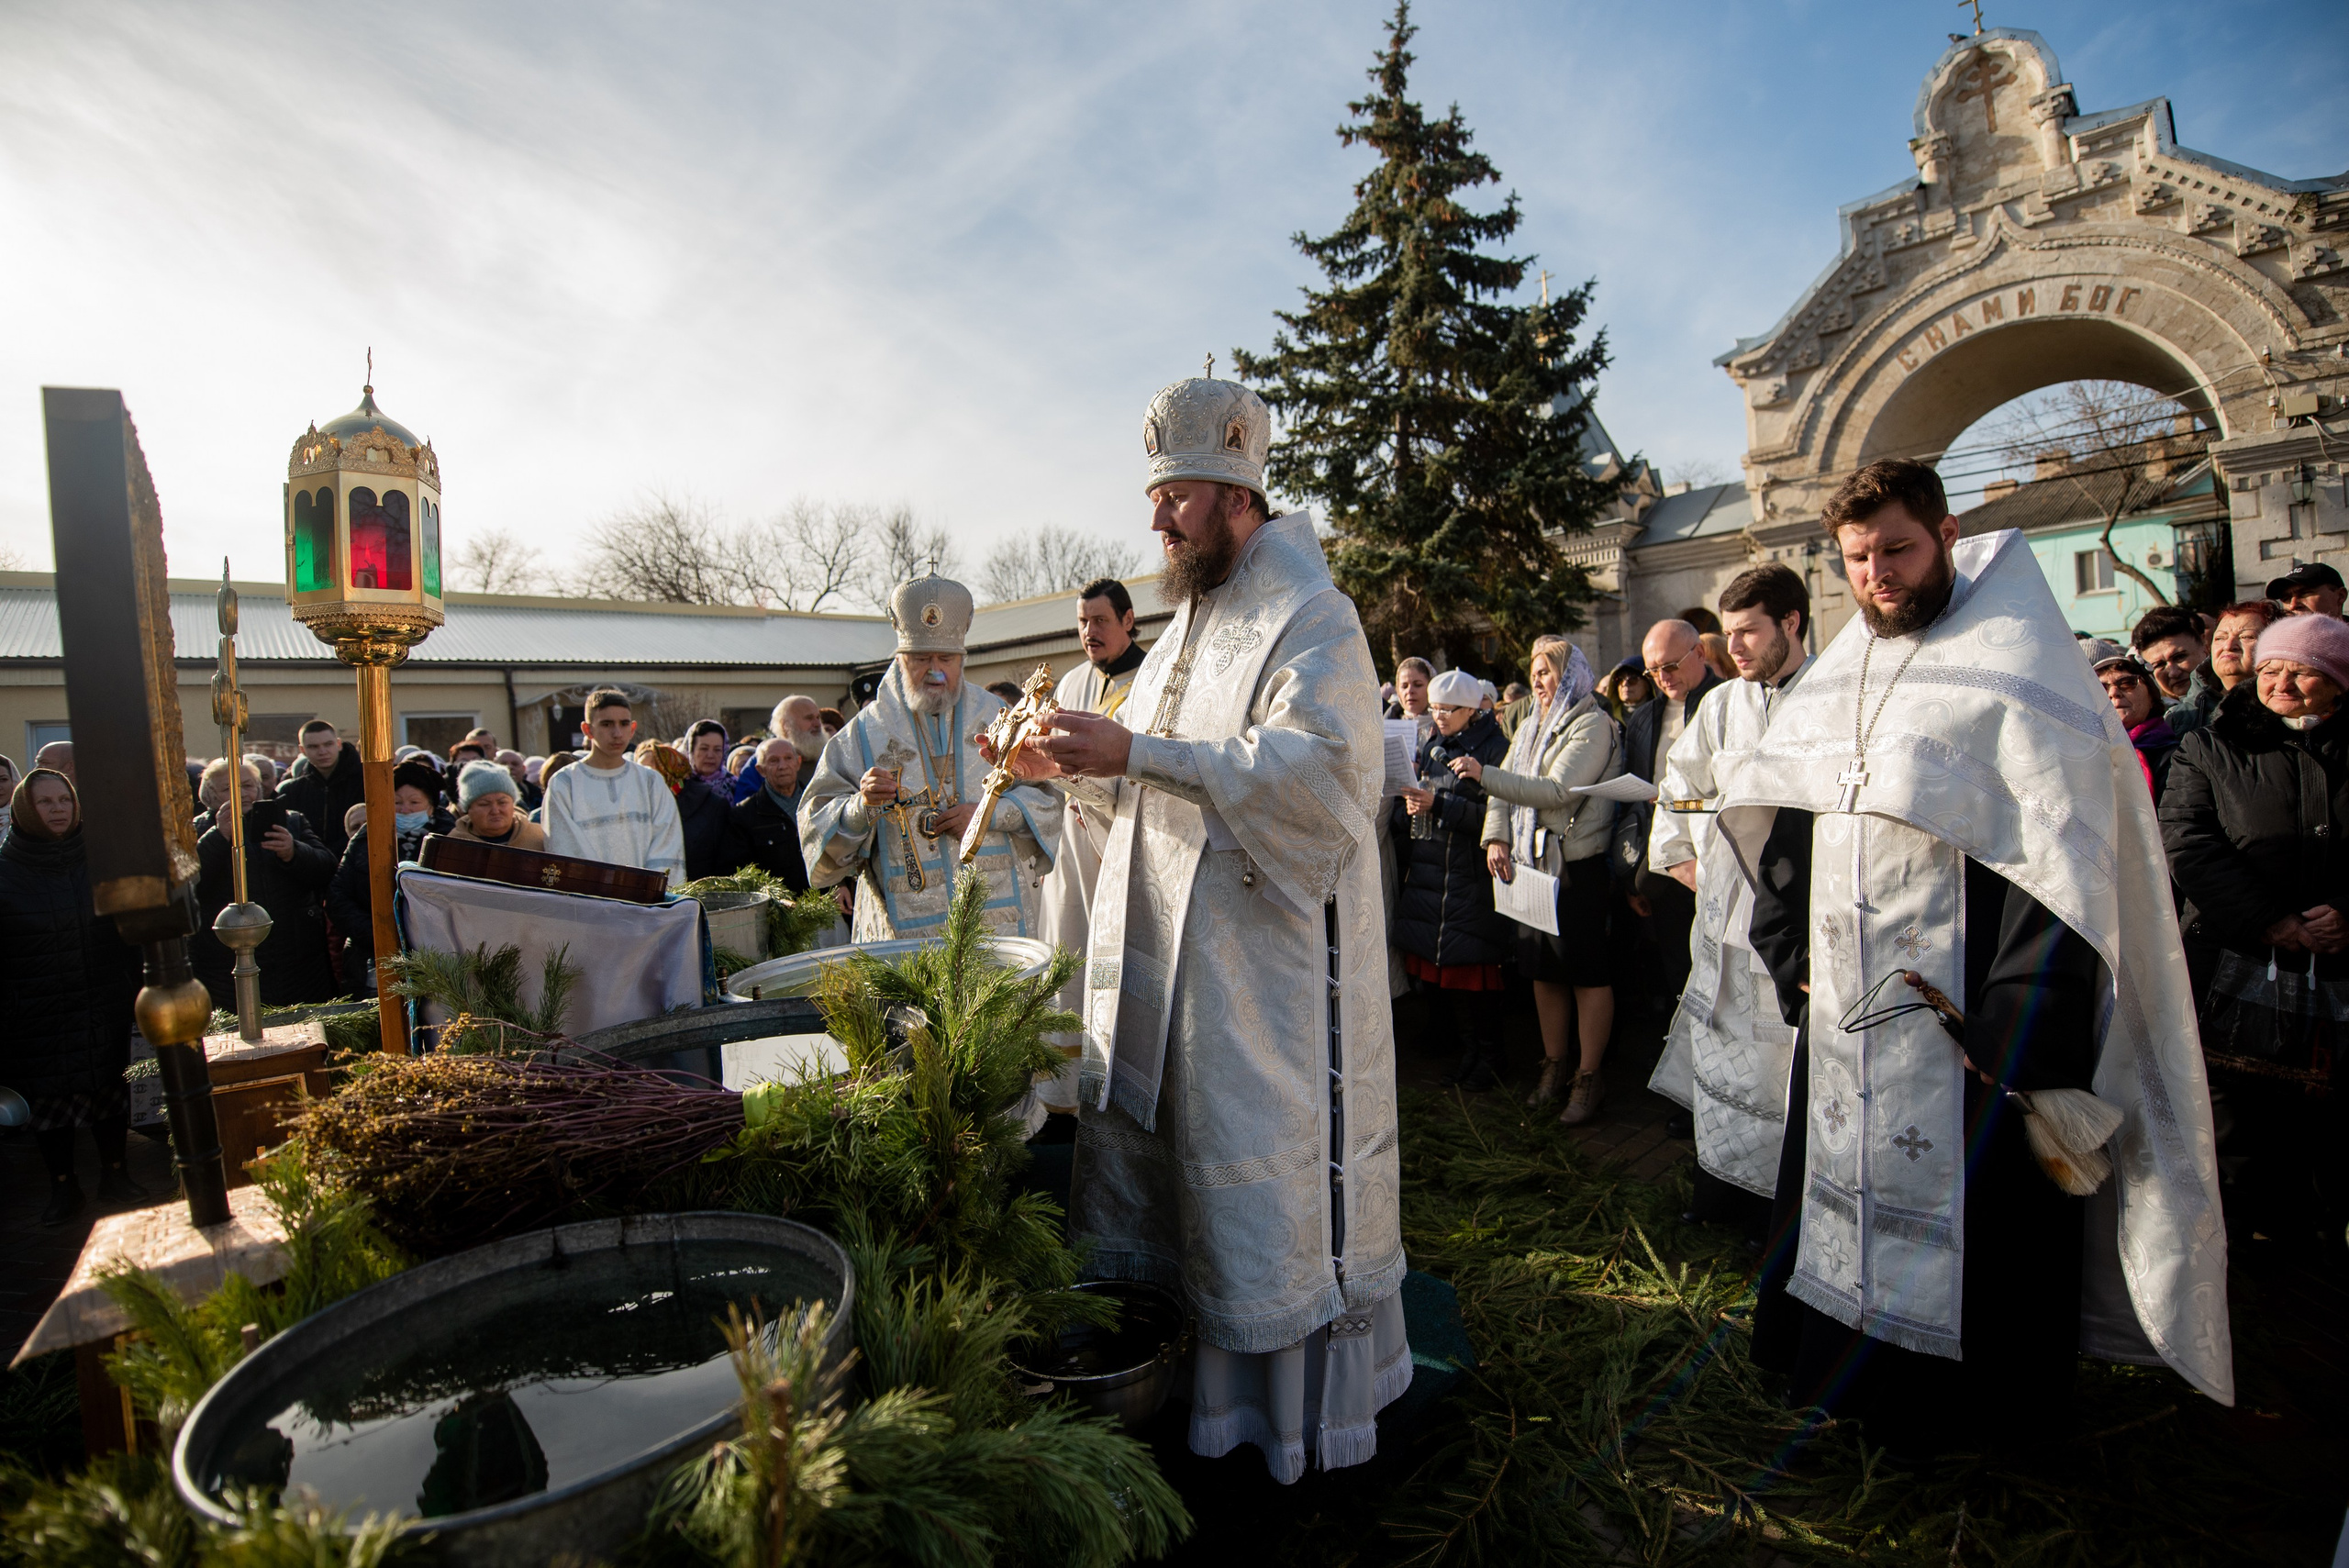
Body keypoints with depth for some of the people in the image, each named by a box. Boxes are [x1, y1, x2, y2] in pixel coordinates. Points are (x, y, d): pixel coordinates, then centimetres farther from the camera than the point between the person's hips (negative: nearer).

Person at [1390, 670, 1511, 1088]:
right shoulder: (1430, 747, 15)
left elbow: (1495, 814, -17)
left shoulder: (1495, 750, -6)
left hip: (1472, 878, -7)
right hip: (1427, 873, 7)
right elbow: (1403, 813, 17)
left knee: (1474, 968, -1)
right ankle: (1467, 1049, 24)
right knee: (1441, 969, 10)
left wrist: (1439, 804, -20)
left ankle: (1489, 1056, 14)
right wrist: (1407, 809, -3)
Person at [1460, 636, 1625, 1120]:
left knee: (1587, 970, -1)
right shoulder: (1531, 728, 17)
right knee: (1542, 967, 12)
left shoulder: (1594, 725, -7)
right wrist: (1496, 837, -4)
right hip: (1531, 863, 7)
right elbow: (1506, 788, 13)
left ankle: (1589, 1075, 9)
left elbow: (1558, 791, -19)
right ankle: (1555, 1063, 25)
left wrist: (1485, 774, -20)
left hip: (1579, 864, -7)